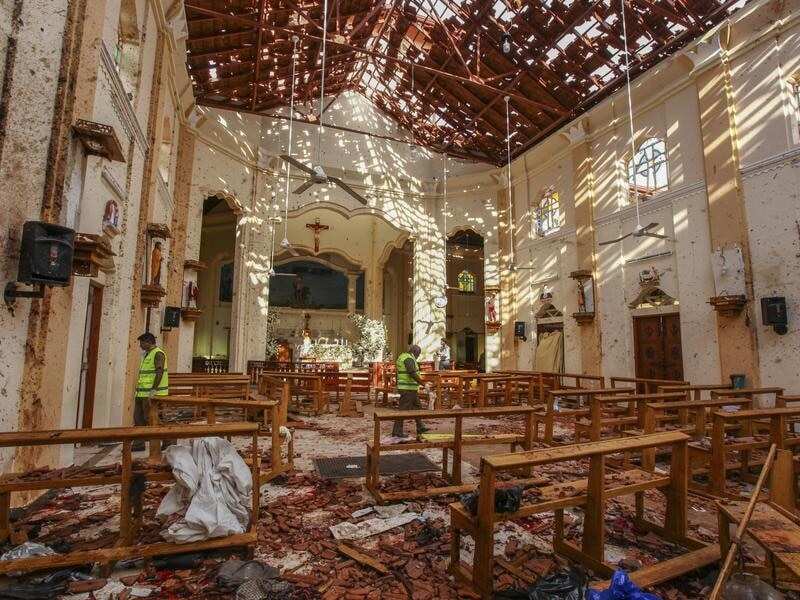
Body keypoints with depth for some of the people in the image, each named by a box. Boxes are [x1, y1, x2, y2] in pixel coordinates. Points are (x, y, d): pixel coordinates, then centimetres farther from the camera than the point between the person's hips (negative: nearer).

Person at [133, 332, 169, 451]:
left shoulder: (158, 353, -13)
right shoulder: (147, 354, 18)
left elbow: (160, 372, -23)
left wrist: (153, 390, -29)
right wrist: (139, 390, 23)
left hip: (151, 393, -10)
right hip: (142, 392, 10)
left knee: (149, 418, -6)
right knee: (138, 417, 10)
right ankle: (139, 443, 18)